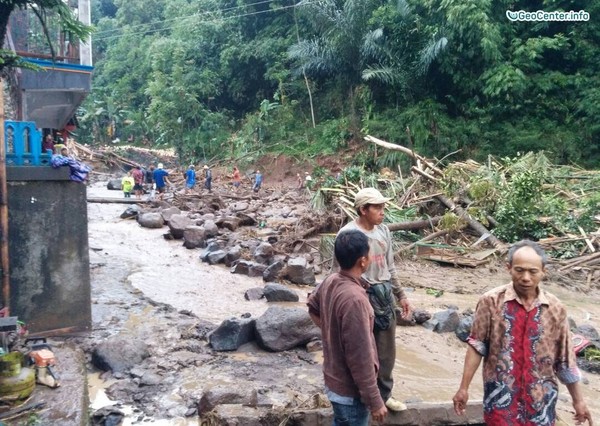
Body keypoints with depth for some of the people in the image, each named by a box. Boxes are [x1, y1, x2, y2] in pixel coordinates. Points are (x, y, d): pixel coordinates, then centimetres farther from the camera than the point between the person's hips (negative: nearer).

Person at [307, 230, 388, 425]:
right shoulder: (354, 299, -32)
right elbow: (360, 357, -28)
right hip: (350, 389, -8)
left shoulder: (330, 281, -5)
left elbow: (312, 305, 18)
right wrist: (375, 401, -18)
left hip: (334, 379, 8)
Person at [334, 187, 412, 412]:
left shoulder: (383, 231, 4)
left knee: (387, 351, 18)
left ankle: (384, 393, 38)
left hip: (385, 295, 7)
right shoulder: (348, 234, -17)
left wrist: (401, 295, 14)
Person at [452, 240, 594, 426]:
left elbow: (565, 358, 5)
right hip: (501, 394, -2)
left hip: (540, 397, 3)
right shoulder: (491, 301, -11)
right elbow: (476, 347, -6)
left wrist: (578, 400, 10)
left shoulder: (555, 309, -4)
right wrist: (464, 387, -7)